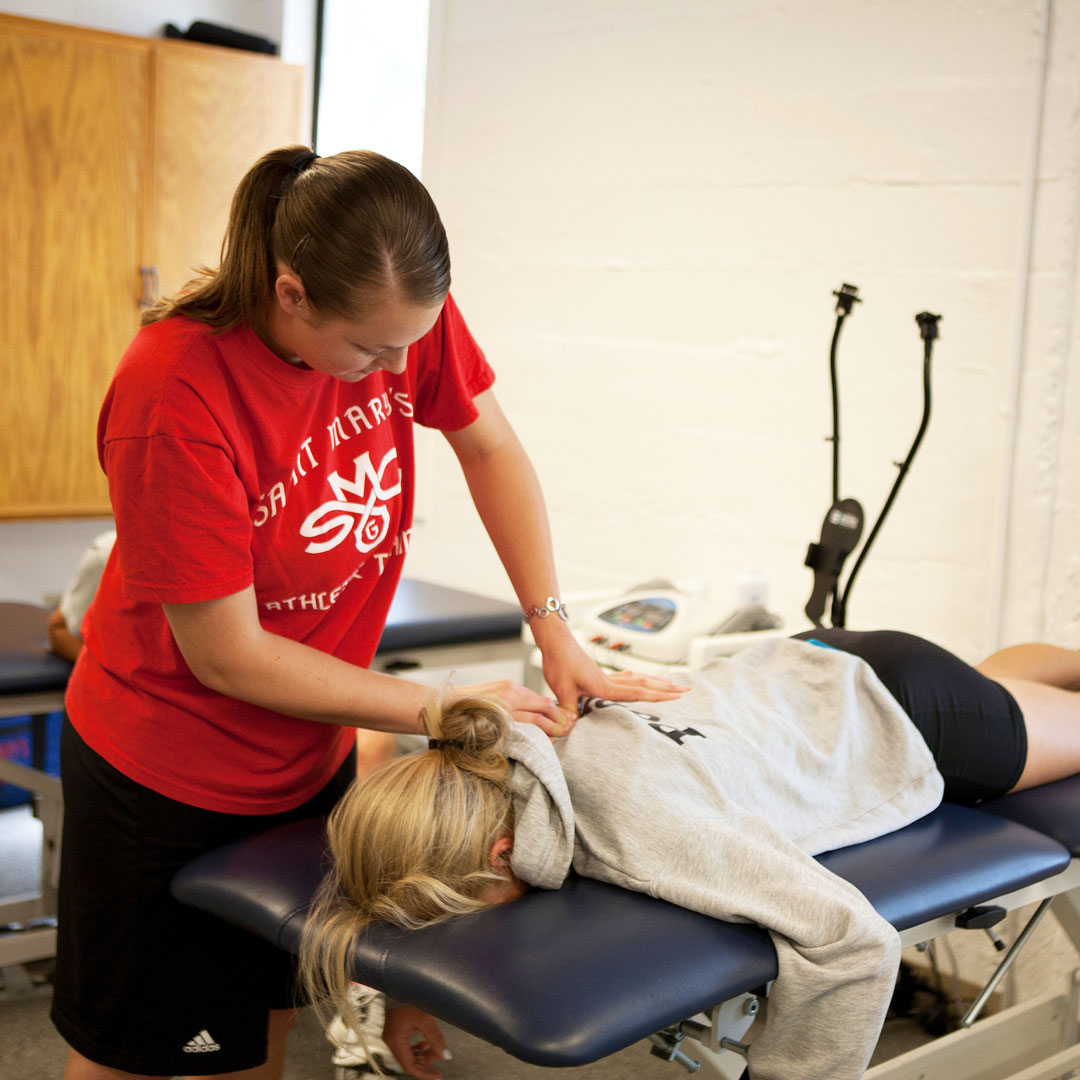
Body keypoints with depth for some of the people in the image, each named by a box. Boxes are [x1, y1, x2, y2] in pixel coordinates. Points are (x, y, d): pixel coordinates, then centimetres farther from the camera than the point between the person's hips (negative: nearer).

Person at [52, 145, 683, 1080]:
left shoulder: (398, 307, -16)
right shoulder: (172, 396, -31)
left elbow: (489, 446, 1)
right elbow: (226, 655, -24)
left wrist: (553, 627, -7)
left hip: (311, 752, 5)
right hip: (169, 779, -5)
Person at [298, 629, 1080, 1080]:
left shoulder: (637, 825, -49)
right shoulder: (484, 755, -28)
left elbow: (855, 939, -50)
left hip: (908, 727, -6)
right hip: (805, 669, 6)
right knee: (988, 678, 37)